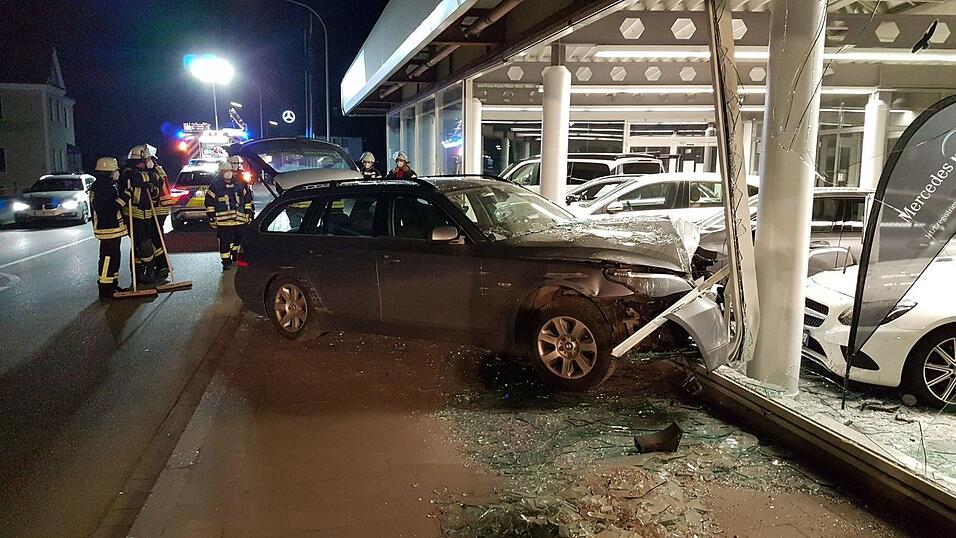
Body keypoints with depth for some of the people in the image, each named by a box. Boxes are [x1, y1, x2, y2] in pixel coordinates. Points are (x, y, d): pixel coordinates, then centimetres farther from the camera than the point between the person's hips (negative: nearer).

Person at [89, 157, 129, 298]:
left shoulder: (107, 186, 16)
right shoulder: (101, 188, -18)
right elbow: (106, 209, -26)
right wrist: (122, 199, -25)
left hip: (114, 229, 11)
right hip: (108, 230, -11)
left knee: (114, 257, 17)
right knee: (107, 258, -7)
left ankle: (112, 285, 27)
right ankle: (105, 289, -3)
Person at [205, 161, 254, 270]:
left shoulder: (240, 184, 9)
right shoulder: (215, 186, 0)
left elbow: (248, 200, 16)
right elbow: (210, 203, 1)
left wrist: (249, 214, 12)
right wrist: (212, 218, -2)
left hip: (239, 220, 3)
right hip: (223, 221, -3)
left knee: (239, 239, 14)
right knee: (224, 242, -1)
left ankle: (236, 257, 34)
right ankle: (226, 262, 8)